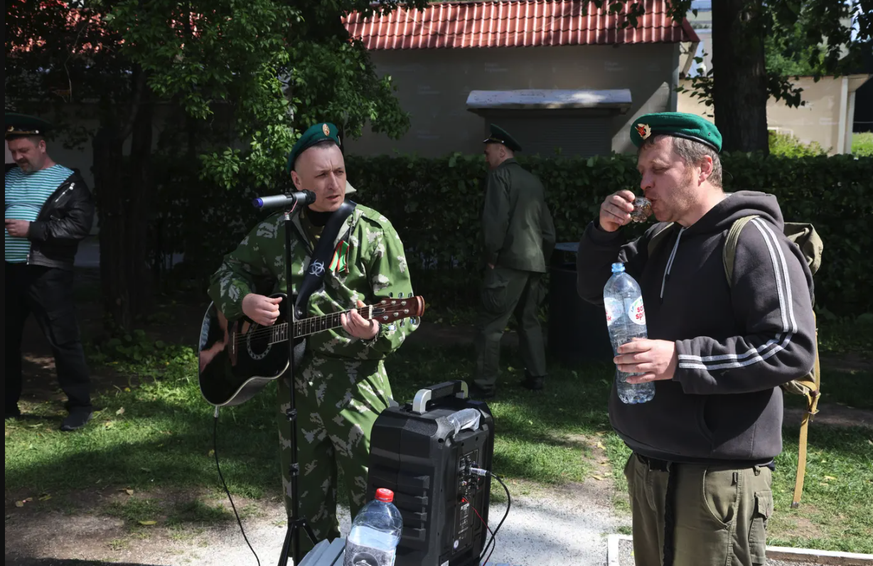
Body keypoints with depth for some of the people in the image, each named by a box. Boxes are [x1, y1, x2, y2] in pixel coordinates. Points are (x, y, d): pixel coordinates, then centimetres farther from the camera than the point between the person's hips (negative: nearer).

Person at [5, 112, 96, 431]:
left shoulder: (68, 182, -3)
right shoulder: (9, 177, 13)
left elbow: (80, 225, -14)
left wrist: (31, 230, -16)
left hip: (46, 273, -6)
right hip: (9, 270, 6)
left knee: (63, 340, -1)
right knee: (7, 339, 12)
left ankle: (80, 405, 10)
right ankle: (8, 404, 26)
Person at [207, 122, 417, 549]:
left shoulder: (374, 232, -4)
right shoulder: (275, 233, 8)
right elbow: (225, 276, 20)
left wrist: (374, 332, -28)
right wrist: (245, 301, -2)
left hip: (356, 377, -3)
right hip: (294, 377, 4)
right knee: (306, 503, 14)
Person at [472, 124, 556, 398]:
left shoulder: (500, 175, -4)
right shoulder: (533, 181, 18)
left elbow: (495, 220, -16)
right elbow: (548, 227, 18)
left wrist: (490, 256, -8)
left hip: (509, 262, -8)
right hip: (534, 262, 8)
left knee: (491, 325, -4)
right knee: (529, 319, 18)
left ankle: (485, 385, -3)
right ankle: (536, 376, 20)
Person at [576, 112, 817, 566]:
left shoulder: (751, 238, -15)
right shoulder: (659, 240, 12)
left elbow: (793, 348, -21)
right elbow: (595, 289, 18)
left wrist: (682, 359, -26)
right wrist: (604, 232, -1)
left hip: (718, 478, -8)